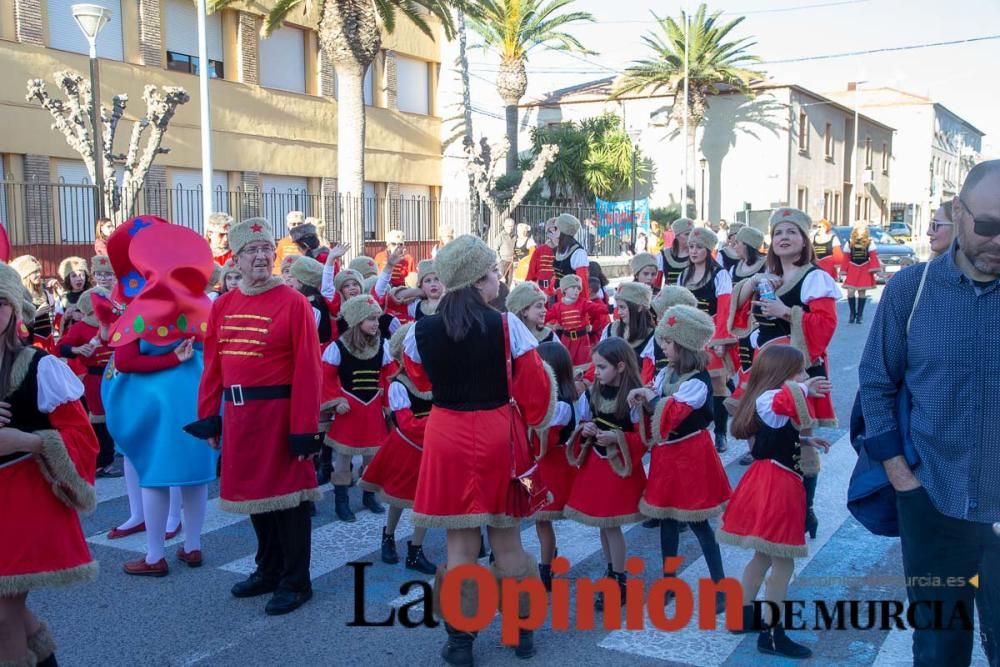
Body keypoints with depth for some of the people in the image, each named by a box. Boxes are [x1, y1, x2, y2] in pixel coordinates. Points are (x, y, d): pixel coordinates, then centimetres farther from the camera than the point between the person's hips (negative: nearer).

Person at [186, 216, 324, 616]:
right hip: (239, 414, 6)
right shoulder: (222, 306, 7)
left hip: (280, 412, -6)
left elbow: (308, 370, -14)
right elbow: (213, 367, 10)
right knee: (254, 491, 16)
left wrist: (305, 429, -17)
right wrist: (208, 417, 7)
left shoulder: (293, 302, -11)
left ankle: (295, 582, 17)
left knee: (287, 494, 3)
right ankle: (268, 570, 34)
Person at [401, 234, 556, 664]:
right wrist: (535, 422, 11)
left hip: (448, 438, 1)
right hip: (498, 436, -1)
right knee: (507, 539, 14)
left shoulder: (421, 332, -6)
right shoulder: (507, 326, -14)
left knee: (460, 544, 10)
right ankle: (523, 632, 27)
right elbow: (534, 388, -9)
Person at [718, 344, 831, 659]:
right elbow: (787, 398, -47)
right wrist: (806, 388, -38)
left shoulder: (768, 401, 12)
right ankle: (771, 634, 7)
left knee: (763, 556, 21)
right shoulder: (771, 399, -20)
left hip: (772, 481, 11)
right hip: (775, 485, -11)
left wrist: (805, 441, 18)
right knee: (783, 563, -1)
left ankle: (743, 615, 32)